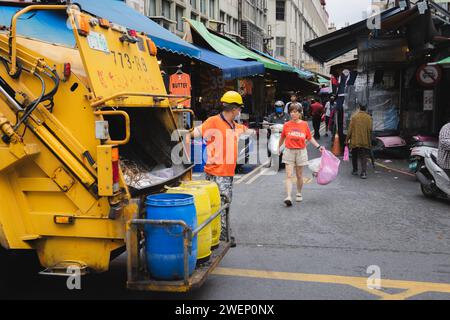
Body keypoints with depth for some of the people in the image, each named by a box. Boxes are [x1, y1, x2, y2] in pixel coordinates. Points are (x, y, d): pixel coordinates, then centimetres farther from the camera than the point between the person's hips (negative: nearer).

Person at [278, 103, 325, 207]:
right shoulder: (287, 125, 0)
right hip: (289, 152, 0)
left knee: (299, 176, 11)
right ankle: (288, 197, -14)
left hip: (301, 152, 1)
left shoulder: (304, 124, 0)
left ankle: (299, 194, 31)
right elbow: (283, 137, 16)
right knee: (289, 175, -8)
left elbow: (310, 138, 9)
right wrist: (279, 147, 25)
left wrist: (318, 146, 3)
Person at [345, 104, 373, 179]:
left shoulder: (354, 117, -5)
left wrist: (347, 139, 4)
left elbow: (350, 129, -5)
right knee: (364, 157, 1)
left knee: (354, 156, 16)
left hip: (354, 141, 0)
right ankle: (364, 172, -10)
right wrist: (370, 142, 7)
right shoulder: (369, 118, -2)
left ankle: (355, 170, 25)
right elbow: (370, 130, -2)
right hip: (365, 142, 0)